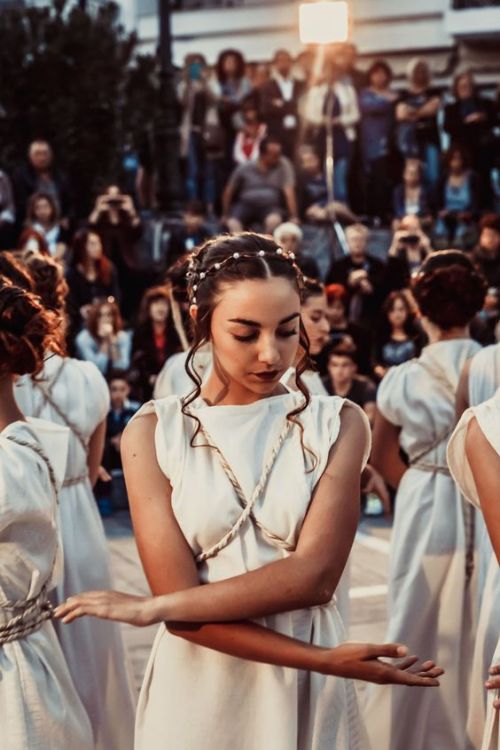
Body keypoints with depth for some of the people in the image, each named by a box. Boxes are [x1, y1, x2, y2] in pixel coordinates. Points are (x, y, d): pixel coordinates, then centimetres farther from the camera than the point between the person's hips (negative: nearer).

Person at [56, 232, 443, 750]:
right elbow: (178, 597, -13)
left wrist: (150, 607, -16)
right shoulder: (153, 433, -6)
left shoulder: (337, 424, -4)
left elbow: (313, 575, -16)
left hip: (307, 690, 1)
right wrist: (327, 660, -20)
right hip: (198, 687, 0)